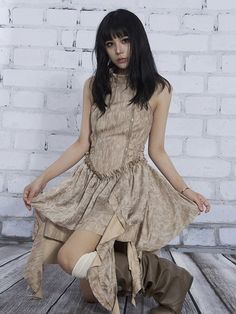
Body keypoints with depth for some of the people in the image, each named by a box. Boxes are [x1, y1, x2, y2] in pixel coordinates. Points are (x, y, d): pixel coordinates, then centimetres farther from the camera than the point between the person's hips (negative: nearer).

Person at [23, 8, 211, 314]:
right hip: (90, 181, 4)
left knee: (71, 258, -24)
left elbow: (156, 150, 3)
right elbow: (83, 144, 6)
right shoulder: (94, 85, 7)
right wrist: (42, 179, 1)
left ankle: (169, 278, -10)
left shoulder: (158, 89, -1)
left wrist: (184, 190, -3)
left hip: (129, 184, -4)